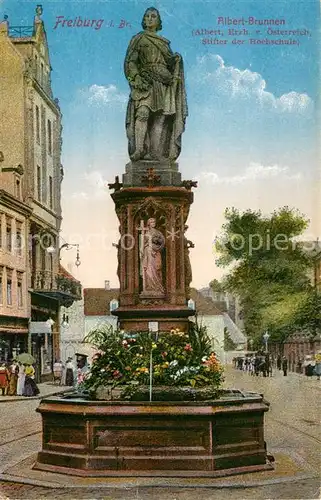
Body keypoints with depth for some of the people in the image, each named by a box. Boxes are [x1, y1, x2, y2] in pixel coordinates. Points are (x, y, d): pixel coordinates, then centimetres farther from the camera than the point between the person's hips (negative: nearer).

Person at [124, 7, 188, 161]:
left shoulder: (164, 42, 23)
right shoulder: (138, 39, 11)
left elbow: (170, 63, 23)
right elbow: (130, 62, 1)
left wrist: (177, 60, -1)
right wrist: (137, 78, -15)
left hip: (162, 84, 5)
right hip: (145, 83, -4)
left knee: (160, 118, -5)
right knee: (143, 112, -23)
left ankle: (156, 153, -7)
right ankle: (138, 150, -30)